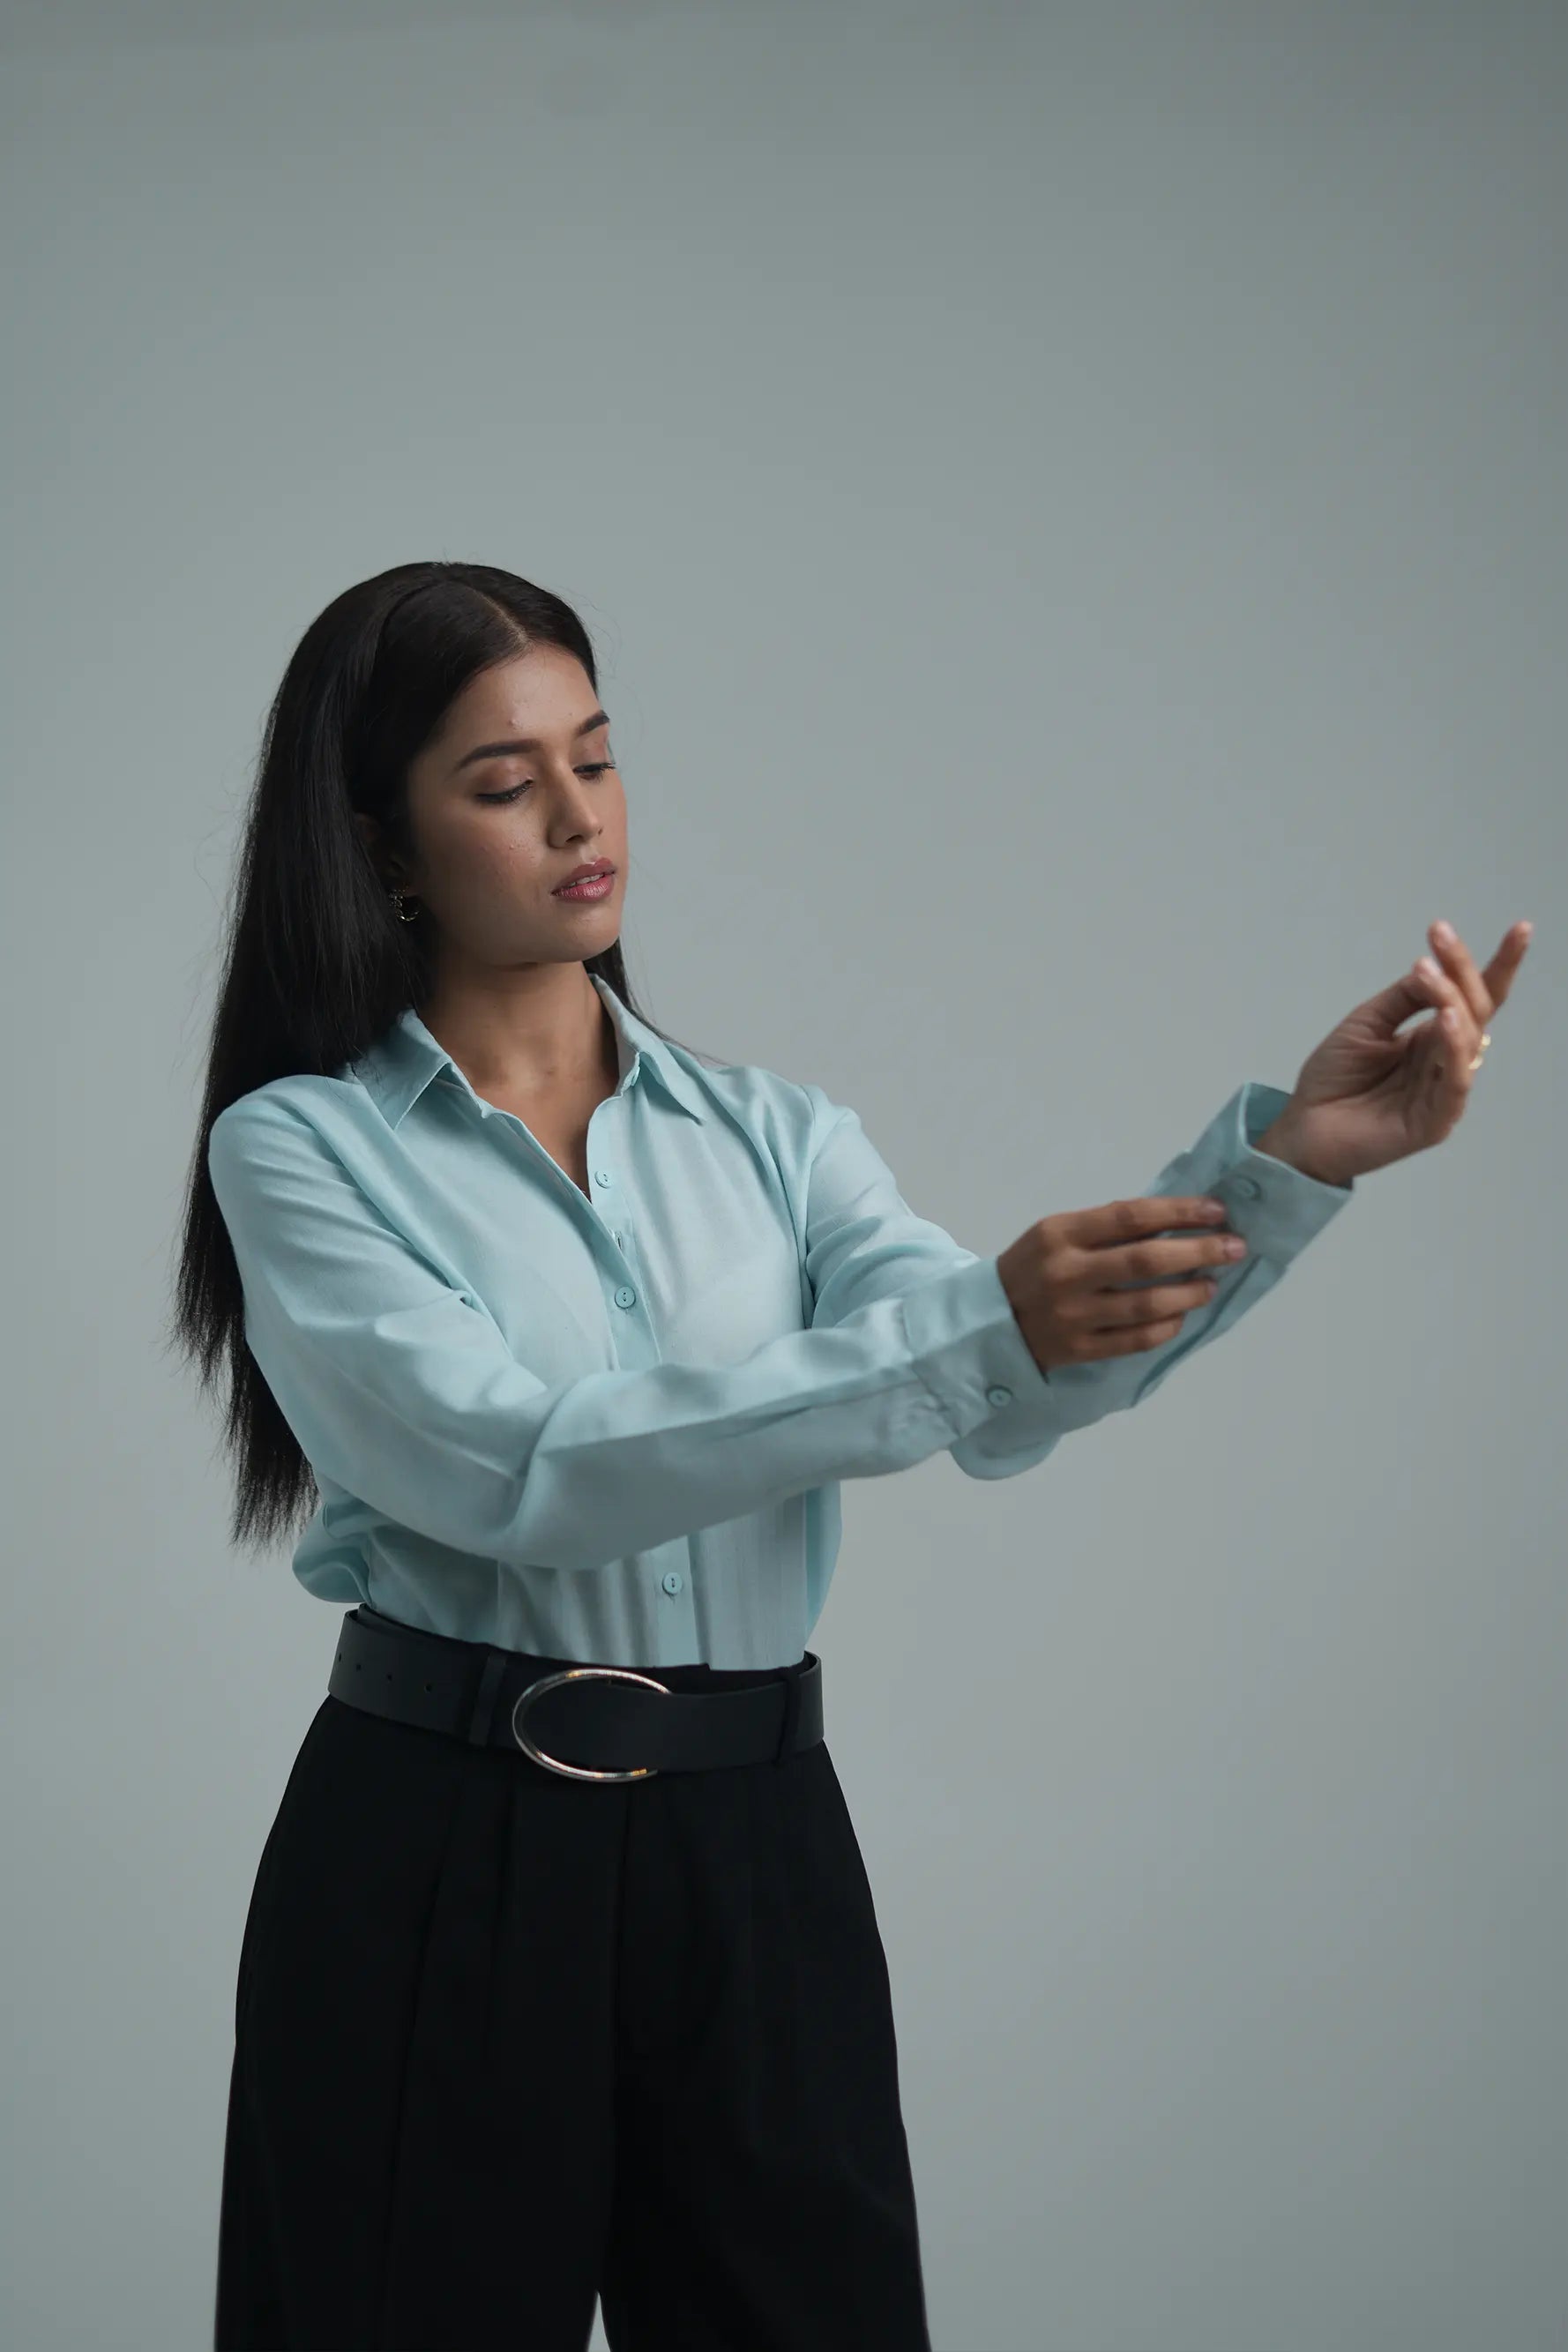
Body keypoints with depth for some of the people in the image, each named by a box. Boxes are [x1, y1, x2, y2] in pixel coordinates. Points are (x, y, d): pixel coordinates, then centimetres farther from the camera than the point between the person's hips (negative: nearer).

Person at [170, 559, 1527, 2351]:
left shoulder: (771, 1137, 9)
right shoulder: (300, 1147, -3)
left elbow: (1010, 1406, -7)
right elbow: (519, 1472, -18)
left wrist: (1293, 1153, -23)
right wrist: (977, 1327, -26)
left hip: (757, 1859, 4)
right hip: (436, 1864, -3)